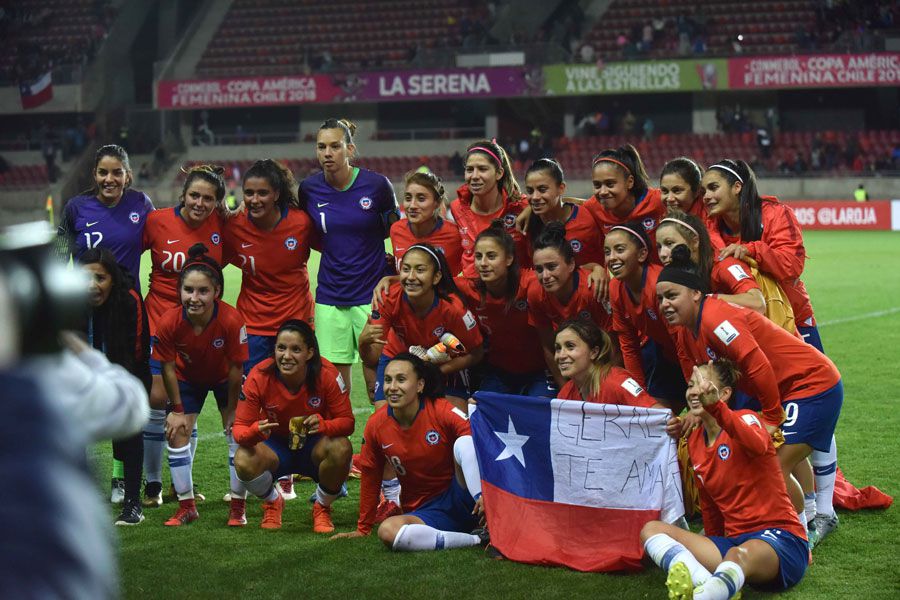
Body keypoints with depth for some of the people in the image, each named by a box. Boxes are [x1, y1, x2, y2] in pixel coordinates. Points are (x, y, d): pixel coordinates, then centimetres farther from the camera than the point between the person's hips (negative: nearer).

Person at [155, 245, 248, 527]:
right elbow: (168, 367, -16)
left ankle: (238, 507, 7)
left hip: (223, 378, -1)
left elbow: (235, 368, -24)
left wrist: (231, 410, -13)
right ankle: (186, 507, 12)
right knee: (176, 432, -3)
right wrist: (177, 410, -9)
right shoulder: (169, 323, -33)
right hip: (187, 378, 1)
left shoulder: (232, 320, -38)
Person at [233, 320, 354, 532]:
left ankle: (322, 507, -1)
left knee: (341, 448, -34)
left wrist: (323, 425, -41)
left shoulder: (327, 374, -23)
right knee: (243, 460, -31)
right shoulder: (259, 377, -22)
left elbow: (347, 421, -18)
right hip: (275, 446, 0)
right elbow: (240, 427, -18)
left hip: (314, 446, 0)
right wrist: (255, 431, -43)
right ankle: (273, 502, 7)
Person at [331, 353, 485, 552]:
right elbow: (369, 478, 10)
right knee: (388, 532, -32)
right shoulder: (376, 425, -2)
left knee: (463, 442, -28)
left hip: (460, 497, -3)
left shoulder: (441, 411, -12)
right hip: (423, 510, 3)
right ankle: (475, 539, -29)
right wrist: (363, 528, 19)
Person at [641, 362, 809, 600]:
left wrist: (714, 406, -48)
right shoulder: (694, 441, 15)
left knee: (738, 556, -41)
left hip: (779, 538, -8)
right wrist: (710, 551, 26)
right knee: (651, 529, -9)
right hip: (732, 542, 8)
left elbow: (757, 445, -33)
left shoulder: (745, 419, -6)